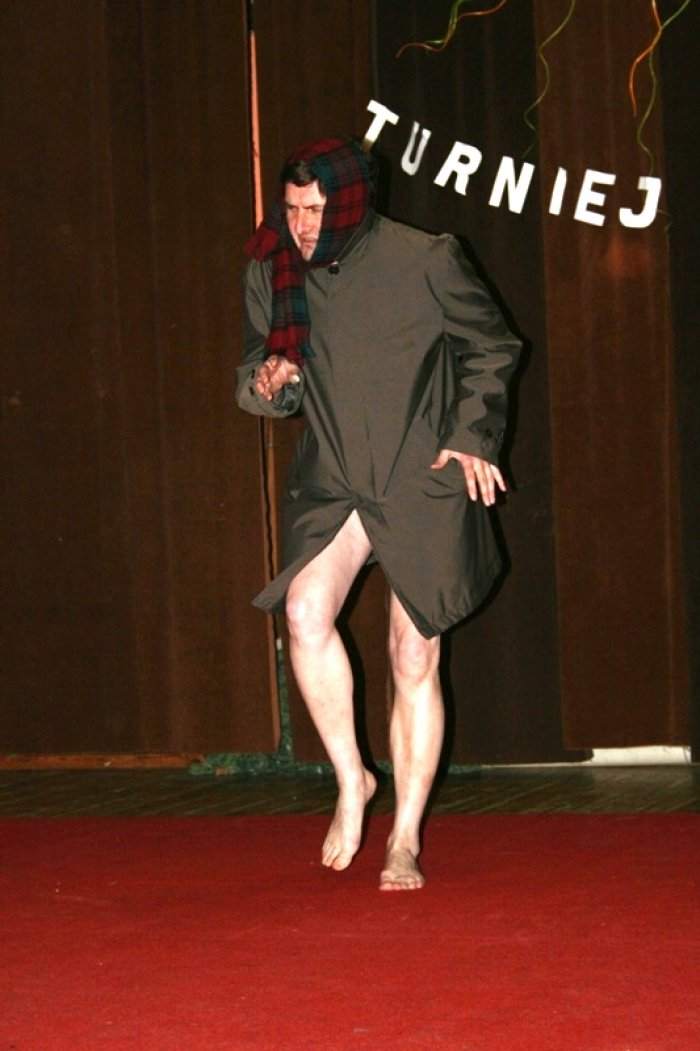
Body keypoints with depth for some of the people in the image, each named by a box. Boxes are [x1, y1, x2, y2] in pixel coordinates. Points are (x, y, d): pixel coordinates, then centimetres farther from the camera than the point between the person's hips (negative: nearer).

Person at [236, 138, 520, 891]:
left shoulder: (423, 261, -9)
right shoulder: (270, 275, 1)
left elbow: (491, 348, 4)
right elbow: (255, 374, 13)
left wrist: (472, 435, -6)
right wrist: (265, 383, -10)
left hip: (424, 485, -2)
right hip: (332, 482, 2)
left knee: (414, 661, 0)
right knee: (306, 611, -25)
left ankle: (405, 841, 12)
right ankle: (350, 779, -7)